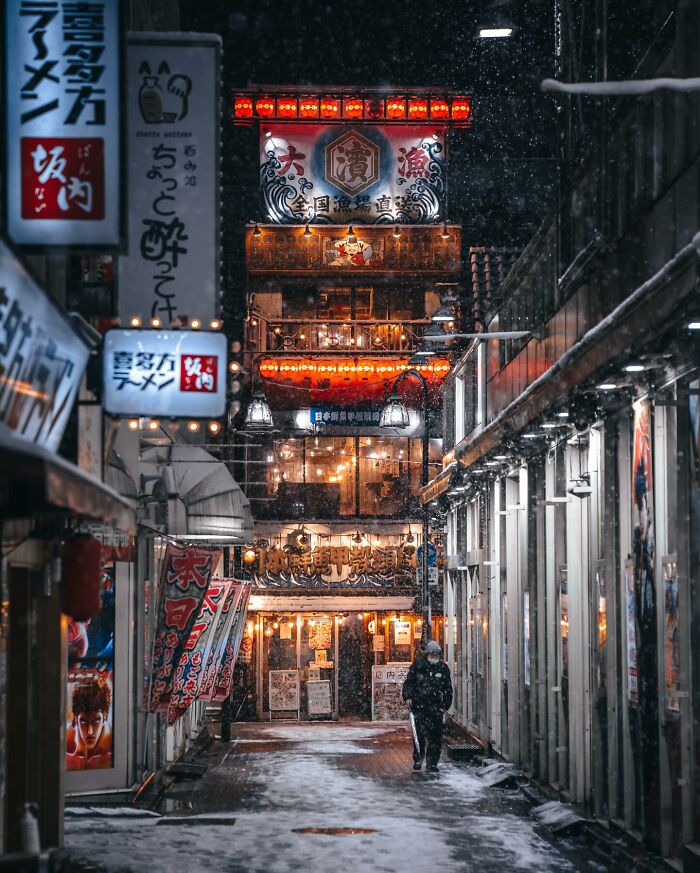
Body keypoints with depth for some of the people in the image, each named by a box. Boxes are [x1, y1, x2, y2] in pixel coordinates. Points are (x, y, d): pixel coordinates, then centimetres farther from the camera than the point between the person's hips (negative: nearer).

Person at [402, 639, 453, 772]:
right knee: (419, 734, -7)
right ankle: (417, 760, 8)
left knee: (435, 736, 0)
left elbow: (448, 689, 15)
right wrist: (408, 697, -8)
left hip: (436, 708, 2)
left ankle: (432, 762, 8)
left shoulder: (443, 668, 10)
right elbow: (408, 682, 6)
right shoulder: (417, 666, 3)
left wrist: (445, 705, 8)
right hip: (419, 706, -2)